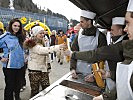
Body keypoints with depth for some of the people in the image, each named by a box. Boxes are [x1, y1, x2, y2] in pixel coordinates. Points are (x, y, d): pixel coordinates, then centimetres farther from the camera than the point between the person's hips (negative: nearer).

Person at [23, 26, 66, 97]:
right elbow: (43, 50, -36)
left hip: (43, 69, 8)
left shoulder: (41, 43, 11)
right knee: (35, 91, 5)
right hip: (35, 70, -8)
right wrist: (58, 47, -44)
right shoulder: (33, 45, -18)